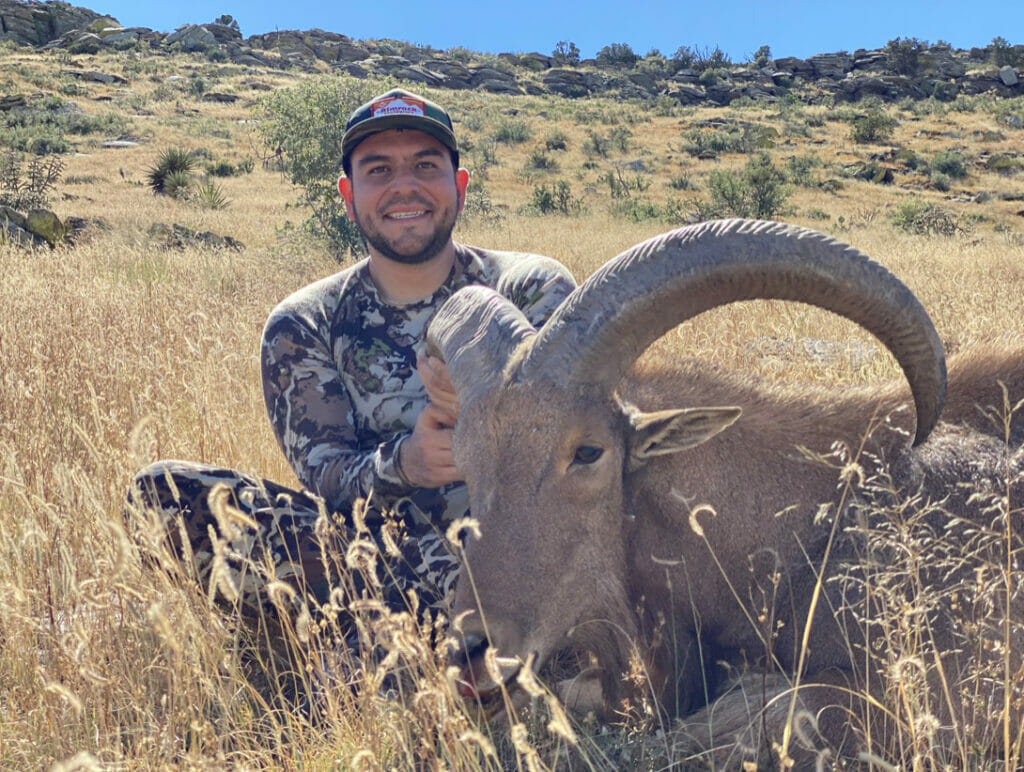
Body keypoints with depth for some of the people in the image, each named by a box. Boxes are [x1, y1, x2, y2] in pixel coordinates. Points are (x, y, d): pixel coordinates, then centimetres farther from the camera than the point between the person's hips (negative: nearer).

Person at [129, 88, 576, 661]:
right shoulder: (303, 326, 7)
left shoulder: (534, 289, 5)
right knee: (163, 492, -17)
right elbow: (327, 475, -6)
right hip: (373, 544, 2)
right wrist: (400, 463, -30)